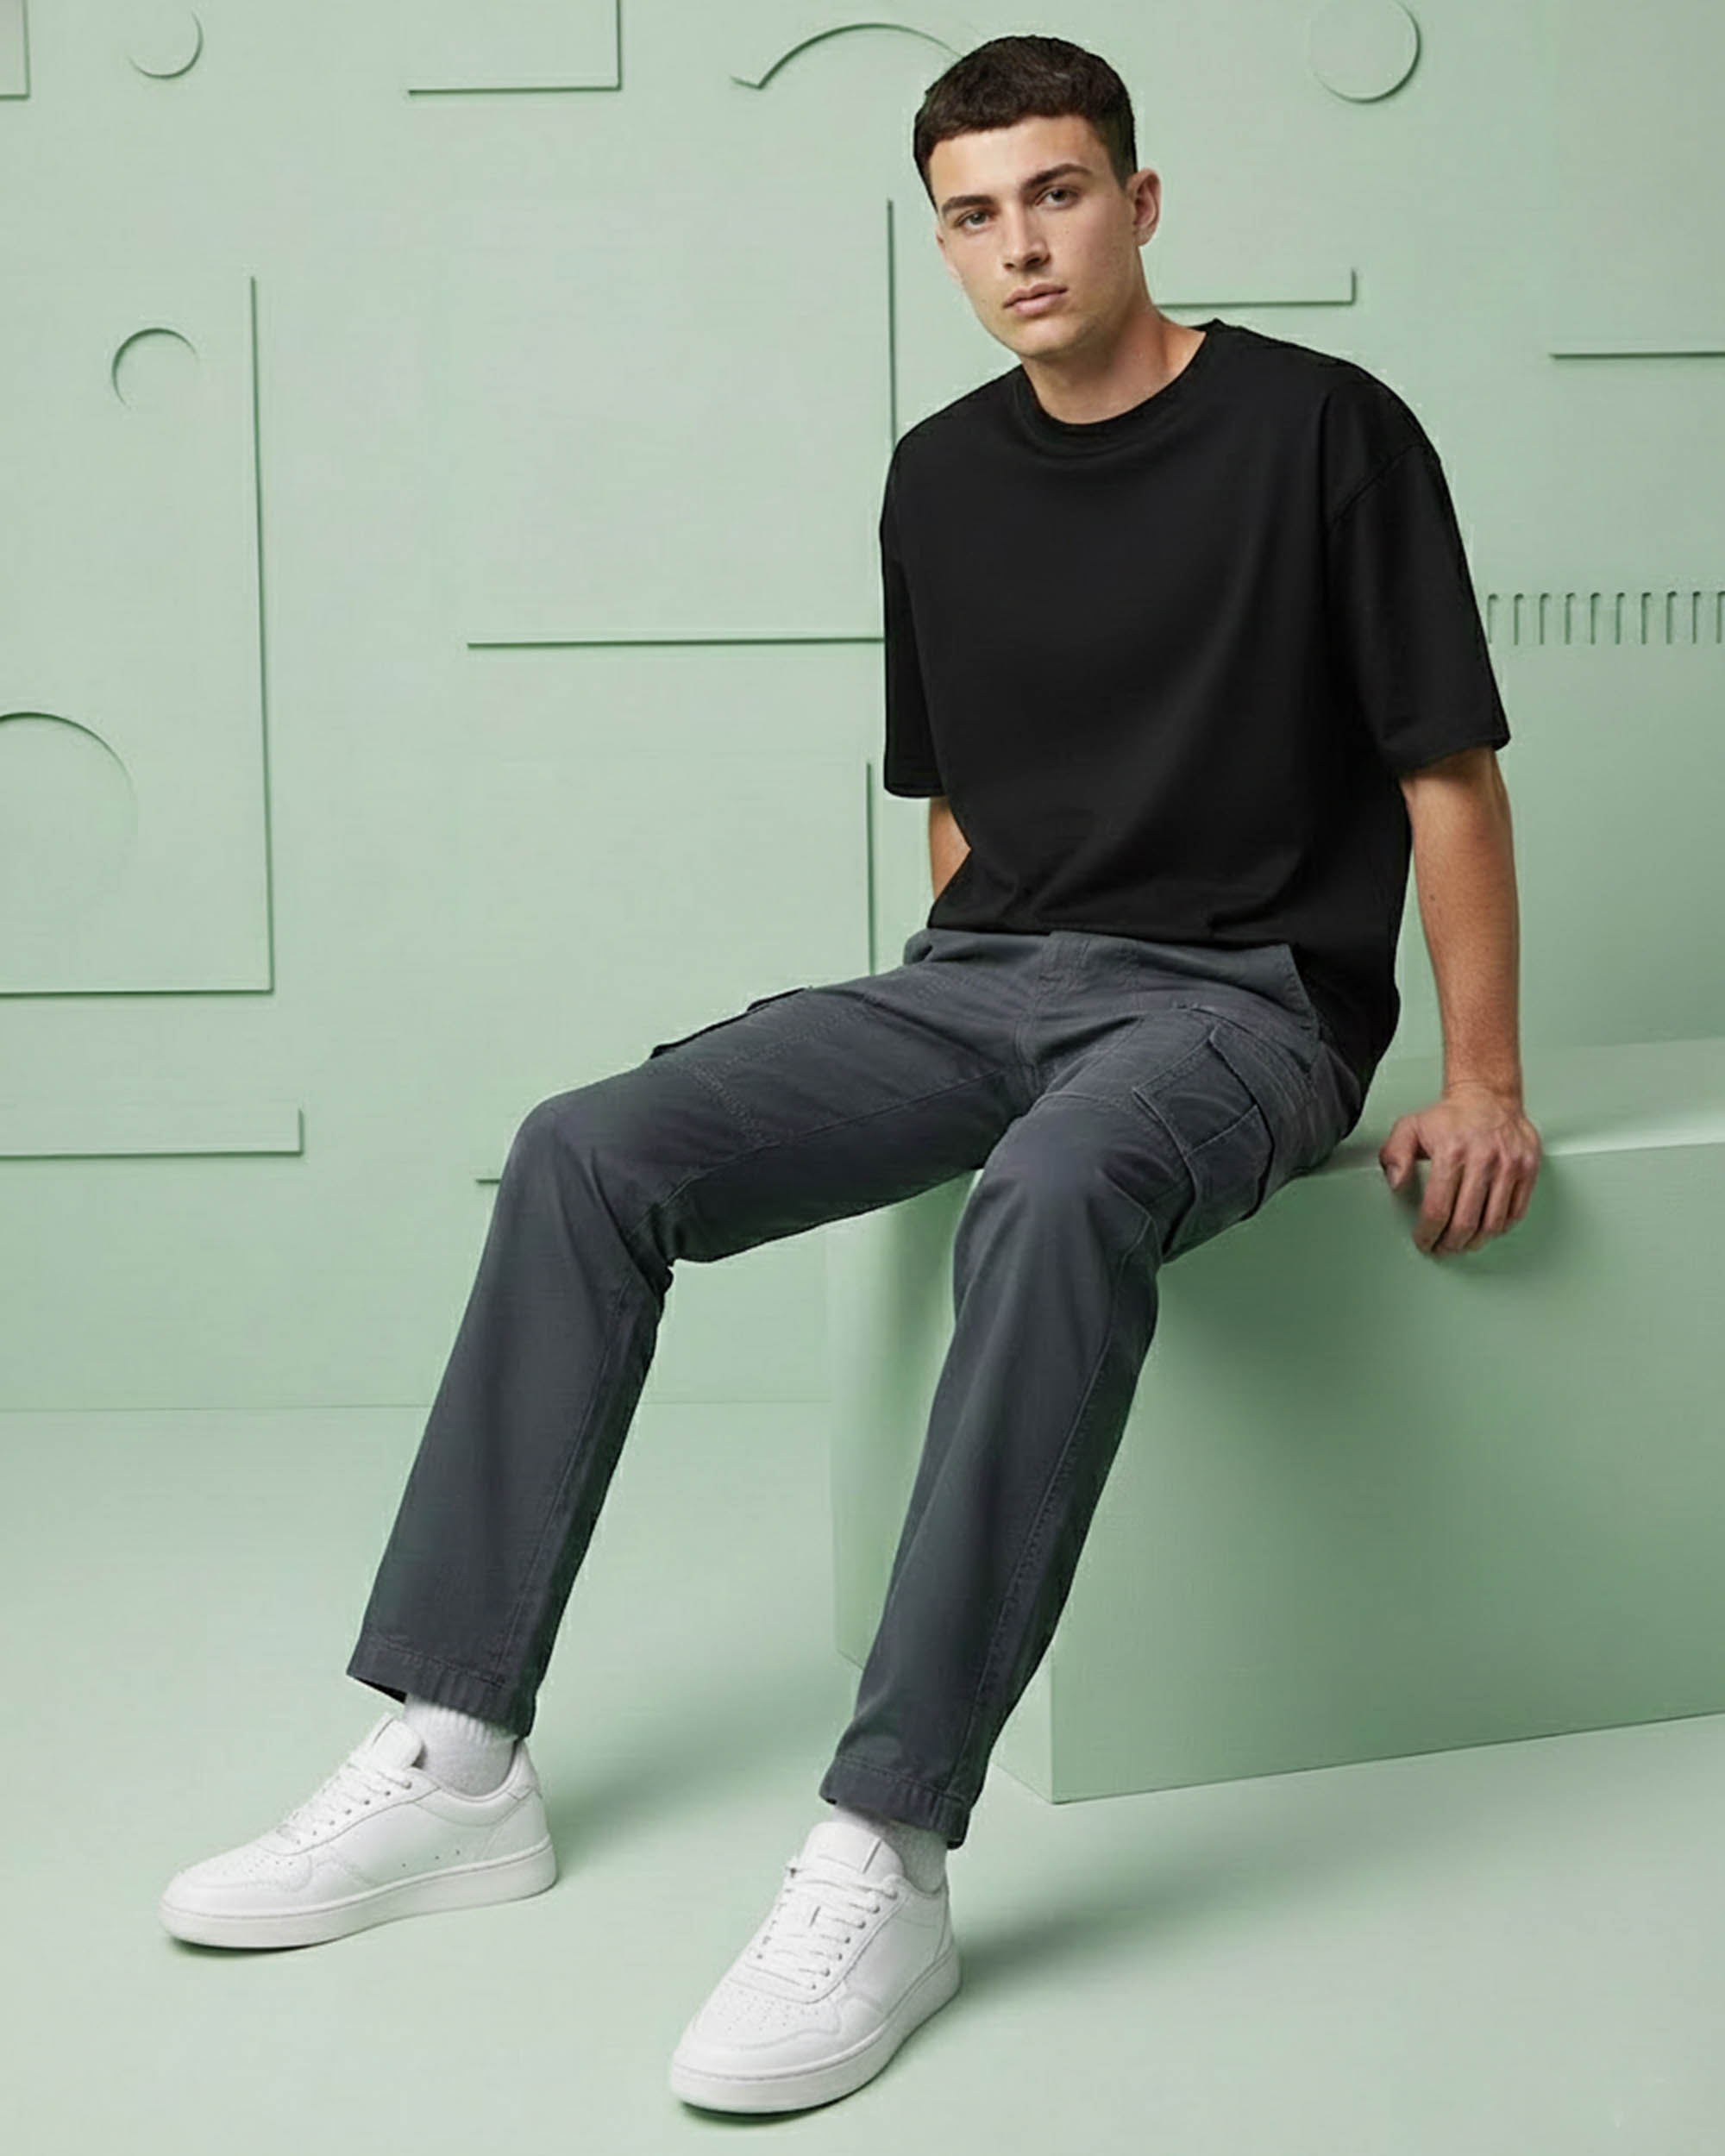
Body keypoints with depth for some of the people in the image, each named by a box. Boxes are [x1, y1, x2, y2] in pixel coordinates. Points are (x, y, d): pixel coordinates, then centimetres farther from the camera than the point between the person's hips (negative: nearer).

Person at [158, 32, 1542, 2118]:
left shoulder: (1323, 429, -4)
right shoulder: (942, 476, 12)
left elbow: (1447, 770, -2)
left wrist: (1480, 1080, -5)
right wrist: (945, 1054, 12)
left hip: (1241, 995, -5)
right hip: (981, 975, 6)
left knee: (1054, 1196, -41)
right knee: (587, 1151, -14)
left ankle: (884, 1859, -39)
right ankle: (455, 1753, -12)